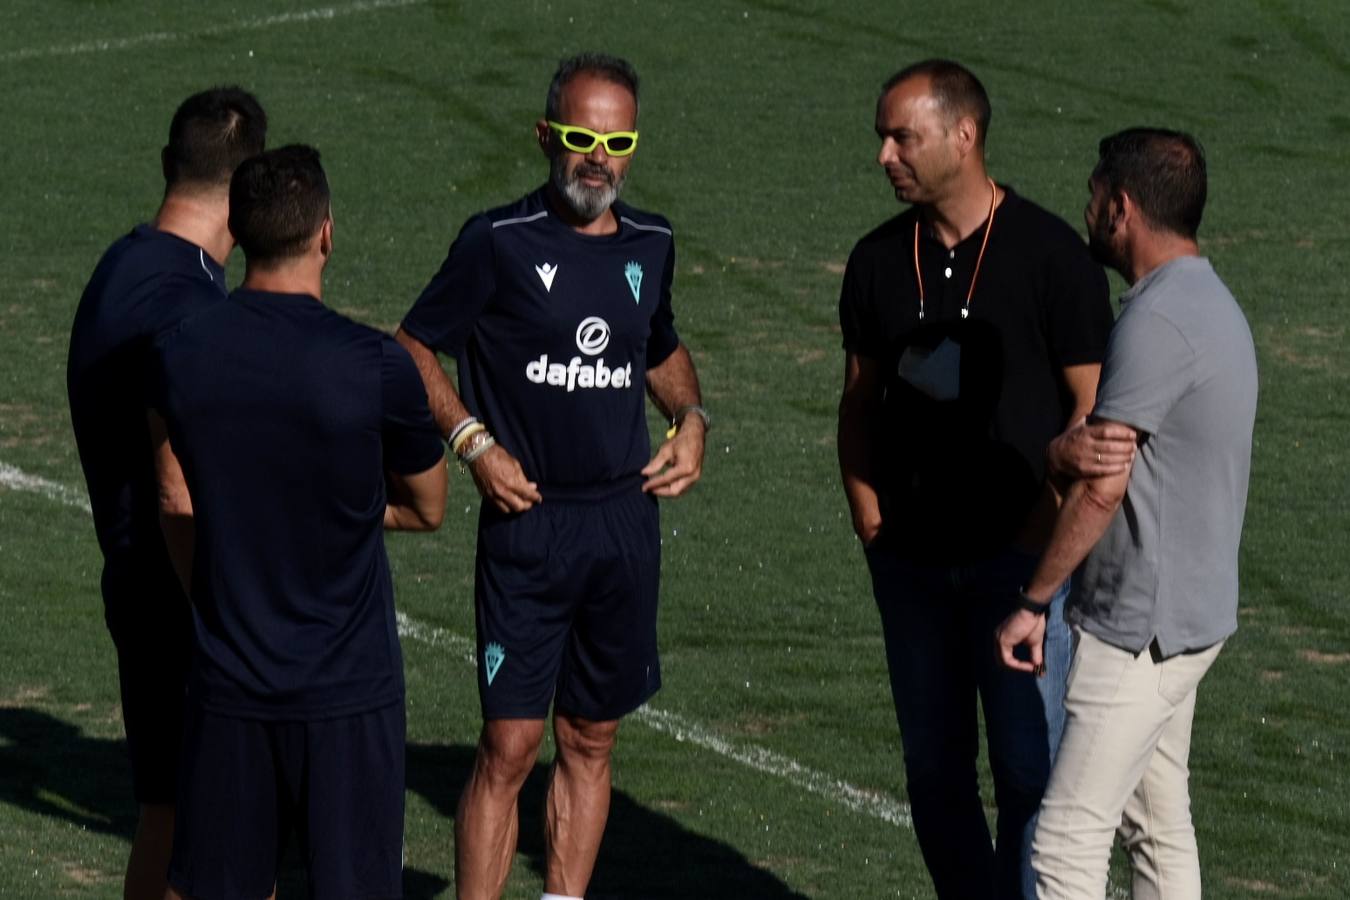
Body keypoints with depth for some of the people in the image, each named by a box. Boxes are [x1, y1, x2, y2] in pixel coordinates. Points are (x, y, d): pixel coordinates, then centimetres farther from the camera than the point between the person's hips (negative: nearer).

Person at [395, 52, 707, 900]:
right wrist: (475, 443, -10)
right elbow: (414, 348, 0)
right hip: (527, 521, -5)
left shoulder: (650, 244, 7)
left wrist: (690, 417, 7)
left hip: (626, 523, 5)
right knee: (511, 744, -8)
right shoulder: (498, 243, -8)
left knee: (591, 741, 10)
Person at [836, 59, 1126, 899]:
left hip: (1021, 556, -5)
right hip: (912, 560, 5)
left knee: (1029, 770, -5)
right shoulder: (880, 261, 6)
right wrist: (866, 510, 3)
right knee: (935, 768, 9)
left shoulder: (1050, 254, -8)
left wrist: (1042, 530, -14)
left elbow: (1096, 407, -7)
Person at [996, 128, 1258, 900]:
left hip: (1139, 627, -10)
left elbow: (1102, 486, -23)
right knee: (1159, 827, 15)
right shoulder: (1213, 306, 13)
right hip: (1193, 613, 10)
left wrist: (1033, 601, -14)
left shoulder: (1157, 323, -20)